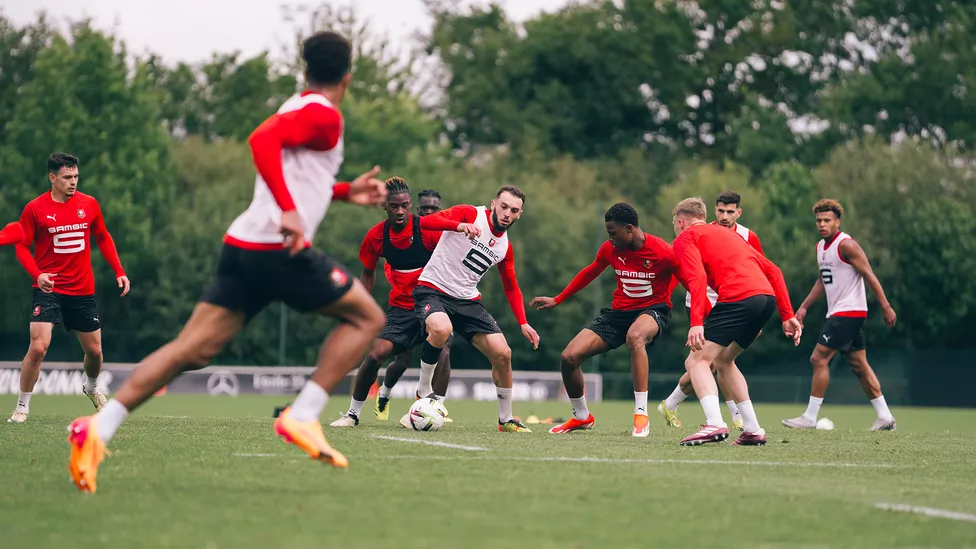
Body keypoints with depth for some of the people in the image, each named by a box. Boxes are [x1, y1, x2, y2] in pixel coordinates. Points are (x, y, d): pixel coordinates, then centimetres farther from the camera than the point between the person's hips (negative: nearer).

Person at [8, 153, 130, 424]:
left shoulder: (89, 204, 2)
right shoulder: (35, 208, -6)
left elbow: (103, 238, 14)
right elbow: (22, 246, -3)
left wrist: (119, 271, 6)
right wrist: (37, 274, -21)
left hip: (83, 291, 3)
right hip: (48, 289, -3)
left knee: (94, 350, 11)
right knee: (38, 347, -19)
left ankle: (92, 387, 45)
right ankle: (22, 406, -4)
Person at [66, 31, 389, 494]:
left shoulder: (295, 108, 24)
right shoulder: (323, 116, -4)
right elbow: (262, 139, -23)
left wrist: (345, 192, 32)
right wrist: (289, 211, -30)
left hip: (242, 247, 8)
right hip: (279, 249, -8)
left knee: (192, 350, 1)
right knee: (367, 317, 8)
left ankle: (100, 426, -14)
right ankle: (303, 416, -4)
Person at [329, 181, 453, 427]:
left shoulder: (429, 229, -16)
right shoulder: (377, 236, -6)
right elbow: (368, 273, 12)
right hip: (400, 308, 2)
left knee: (442, 352, -25)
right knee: (376, 354, -13)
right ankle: (353, 413, 3)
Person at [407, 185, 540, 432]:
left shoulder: (505, 247, 8)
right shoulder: (470, 214, -10)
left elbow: (511, 287, 19)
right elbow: (424, 222, -22)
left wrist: (523, 323, 6)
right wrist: (459, 226, -40)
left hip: (467, 300, 6)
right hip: (433, 289, -6)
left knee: (502, 353, -4)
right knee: (442, 329, -38)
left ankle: (506, 419, 16)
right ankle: (423, 391, -15)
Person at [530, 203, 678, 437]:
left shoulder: (663, 252, -20)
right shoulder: (610, 249, -4)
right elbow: (590, 272, 15)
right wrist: (557, 300, 21)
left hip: (653, 310, -6)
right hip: (619, 312, 6)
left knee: (635, 336, -43)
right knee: (568, 357, -7)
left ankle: (641, 415, -36)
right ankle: (581, 417, 21)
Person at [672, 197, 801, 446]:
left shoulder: (686, 238, 10)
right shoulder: (728, 234, 33)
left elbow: (697, 279, -10)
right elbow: (773, 271, 28)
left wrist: (696, 323, -18)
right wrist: (787, 315, 25)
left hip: (738, 299, -8)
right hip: (768, 297, 8)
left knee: (697, 361, -4)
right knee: (722, 361, 24)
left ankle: (714, 424, -27)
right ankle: (753, 430, 19)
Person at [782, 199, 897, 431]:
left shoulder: (846, 244, -14)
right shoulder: (820, 247, 14)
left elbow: (869, 275, -16)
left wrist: (885, 306, -19)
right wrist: (804, 307, 19)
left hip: (849, 312, -9)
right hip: (837, 313, 9)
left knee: (819, 359, -10)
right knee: (859, 365, 10)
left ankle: (810, 417, -7)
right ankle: (885, 417, 14)